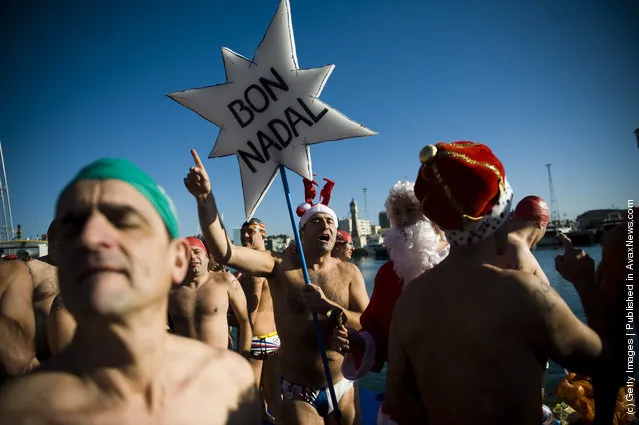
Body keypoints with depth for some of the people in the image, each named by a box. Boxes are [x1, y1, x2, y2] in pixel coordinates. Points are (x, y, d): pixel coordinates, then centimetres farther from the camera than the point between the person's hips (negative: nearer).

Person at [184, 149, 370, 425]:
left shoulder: (349, 272, -3)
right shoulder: (281, 265, -10)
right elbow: (223, 252, -23)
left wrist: (329, 308, -22)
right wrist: (205, 198, -34)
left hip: (342, 389, 3)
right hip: (298, 393, -3)